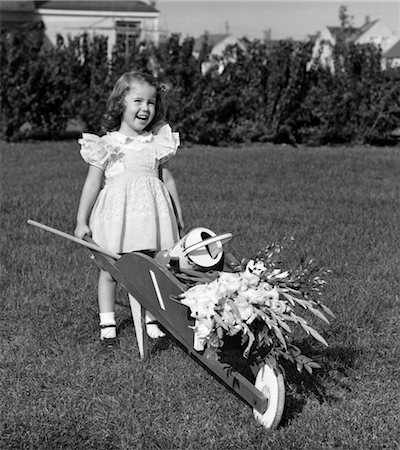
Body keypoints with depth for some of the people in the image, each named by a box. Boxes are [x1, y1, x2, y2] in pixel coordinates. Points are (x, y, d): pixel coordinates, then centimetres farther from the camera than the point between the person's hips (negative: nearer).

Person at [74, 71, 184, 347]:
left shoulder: (159, 142, 7)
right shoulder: (107, 144, -2)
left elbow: (167, 179, 16)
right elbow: (93, 183, 1)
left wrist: (178, 215, 19)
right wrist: (81, 221, 0)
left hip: (151, 213, 2)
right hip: (117, 214, -2)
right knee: (110, 270, 4)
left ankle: (152, 319, 16)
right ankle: (107, 323, 16)